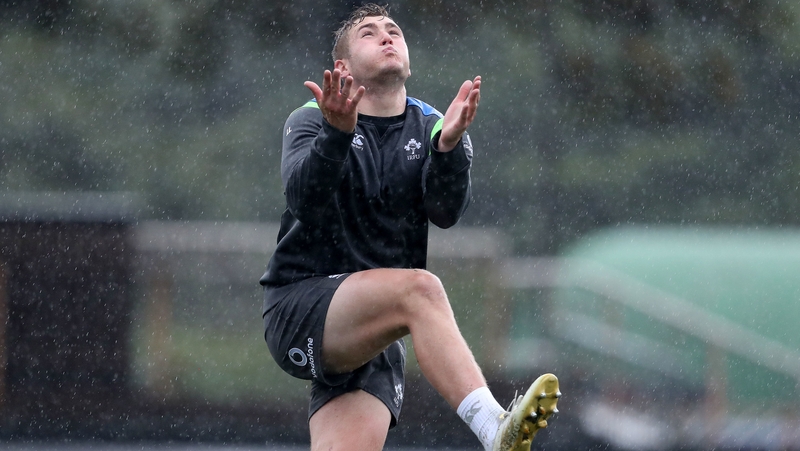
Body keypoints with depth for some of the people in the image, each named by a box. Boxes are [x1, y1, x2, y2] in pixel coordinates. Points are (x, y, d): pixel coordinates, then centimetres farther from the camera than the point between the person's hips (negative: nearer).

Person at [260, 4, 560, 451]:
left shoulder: (431, 129, 11)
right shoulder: (310, 120, 3)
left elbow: (447, 210, -9)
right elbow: (304, 199, -18)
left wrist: (449, 145, -29)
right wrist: (337, 134, -36)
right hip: (299, 309, -4)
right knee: (419, 287, -32)